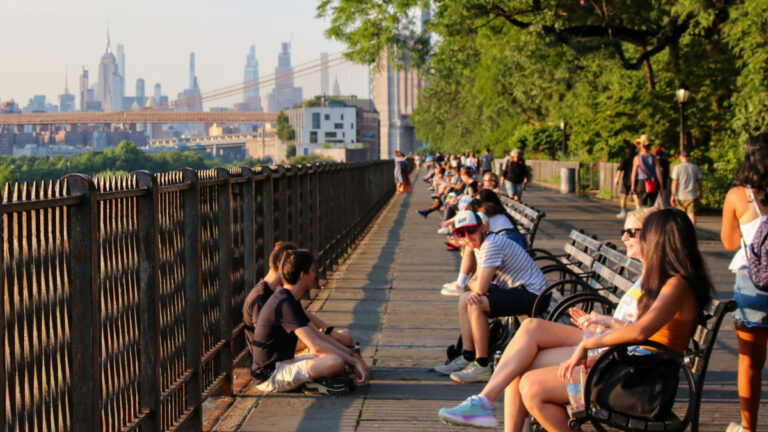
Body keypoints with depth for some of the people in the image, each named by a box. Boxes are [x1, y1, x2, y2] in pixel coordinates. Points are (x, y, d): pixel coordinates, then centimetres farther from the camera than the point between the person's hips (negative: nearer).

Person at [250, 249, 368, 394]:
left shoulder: (288, 300, 12)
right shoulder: (284, 305, -21)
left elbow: (317, 334, 14)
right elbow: (316, 346, -25)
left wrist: (352, 355, 7)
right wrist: (354, 362, -17)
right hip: (270, 378, -11)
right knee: (336, 362, -31)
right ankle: (317, 381, -5)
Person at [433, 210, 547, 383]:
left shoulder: (492, 245, -22)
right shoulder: (479, 246, 10)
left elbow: (481, 287, -25)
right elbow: (475, 280, 13)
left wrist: (476, 288, -1)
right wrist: (475, 288, -11)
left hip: (531, 294, -11)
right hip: (516, 290, 11)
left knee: (476, 304, -24)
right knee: (465, 300, 9)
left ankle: (482, 367, -18)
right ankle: (468, 358, 10)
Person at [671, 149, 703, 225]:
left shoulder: (677, 167, -5)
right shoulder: (695, 167, 4)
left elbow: (675, 182, -9)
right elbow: (699, 182, 7)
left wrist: (673, 195, -7)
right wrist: (700, 193, 21)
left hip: (680, 196, -1)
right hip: (692, 196, 1)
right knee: (692, 213, 0)